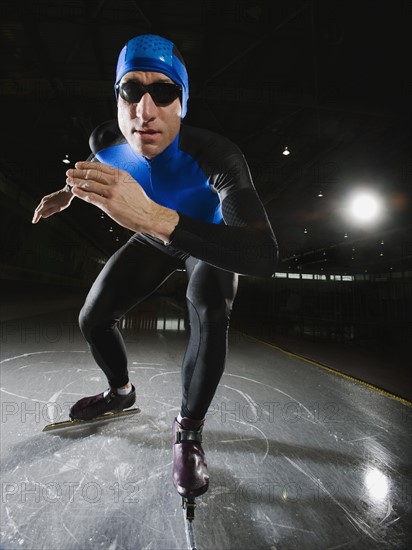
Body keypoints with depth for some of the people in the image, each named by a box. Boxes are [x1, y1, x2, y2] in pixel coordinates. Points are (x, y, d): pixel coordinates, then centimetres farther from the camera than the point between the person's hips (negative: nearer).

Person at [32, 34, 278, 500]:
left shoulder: (215, 155, -37)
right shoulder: (105, 142, -20)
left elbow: (264, 257, -53)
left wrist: (154, 217, -61)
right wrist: (72, 190, 1)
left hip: (210, 243, -3)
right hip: (154, 239, 4)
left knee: (210, 318, -33)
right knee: (92, 319, 0)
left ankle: (189, 429, -4)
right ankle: (120, 392, 32)